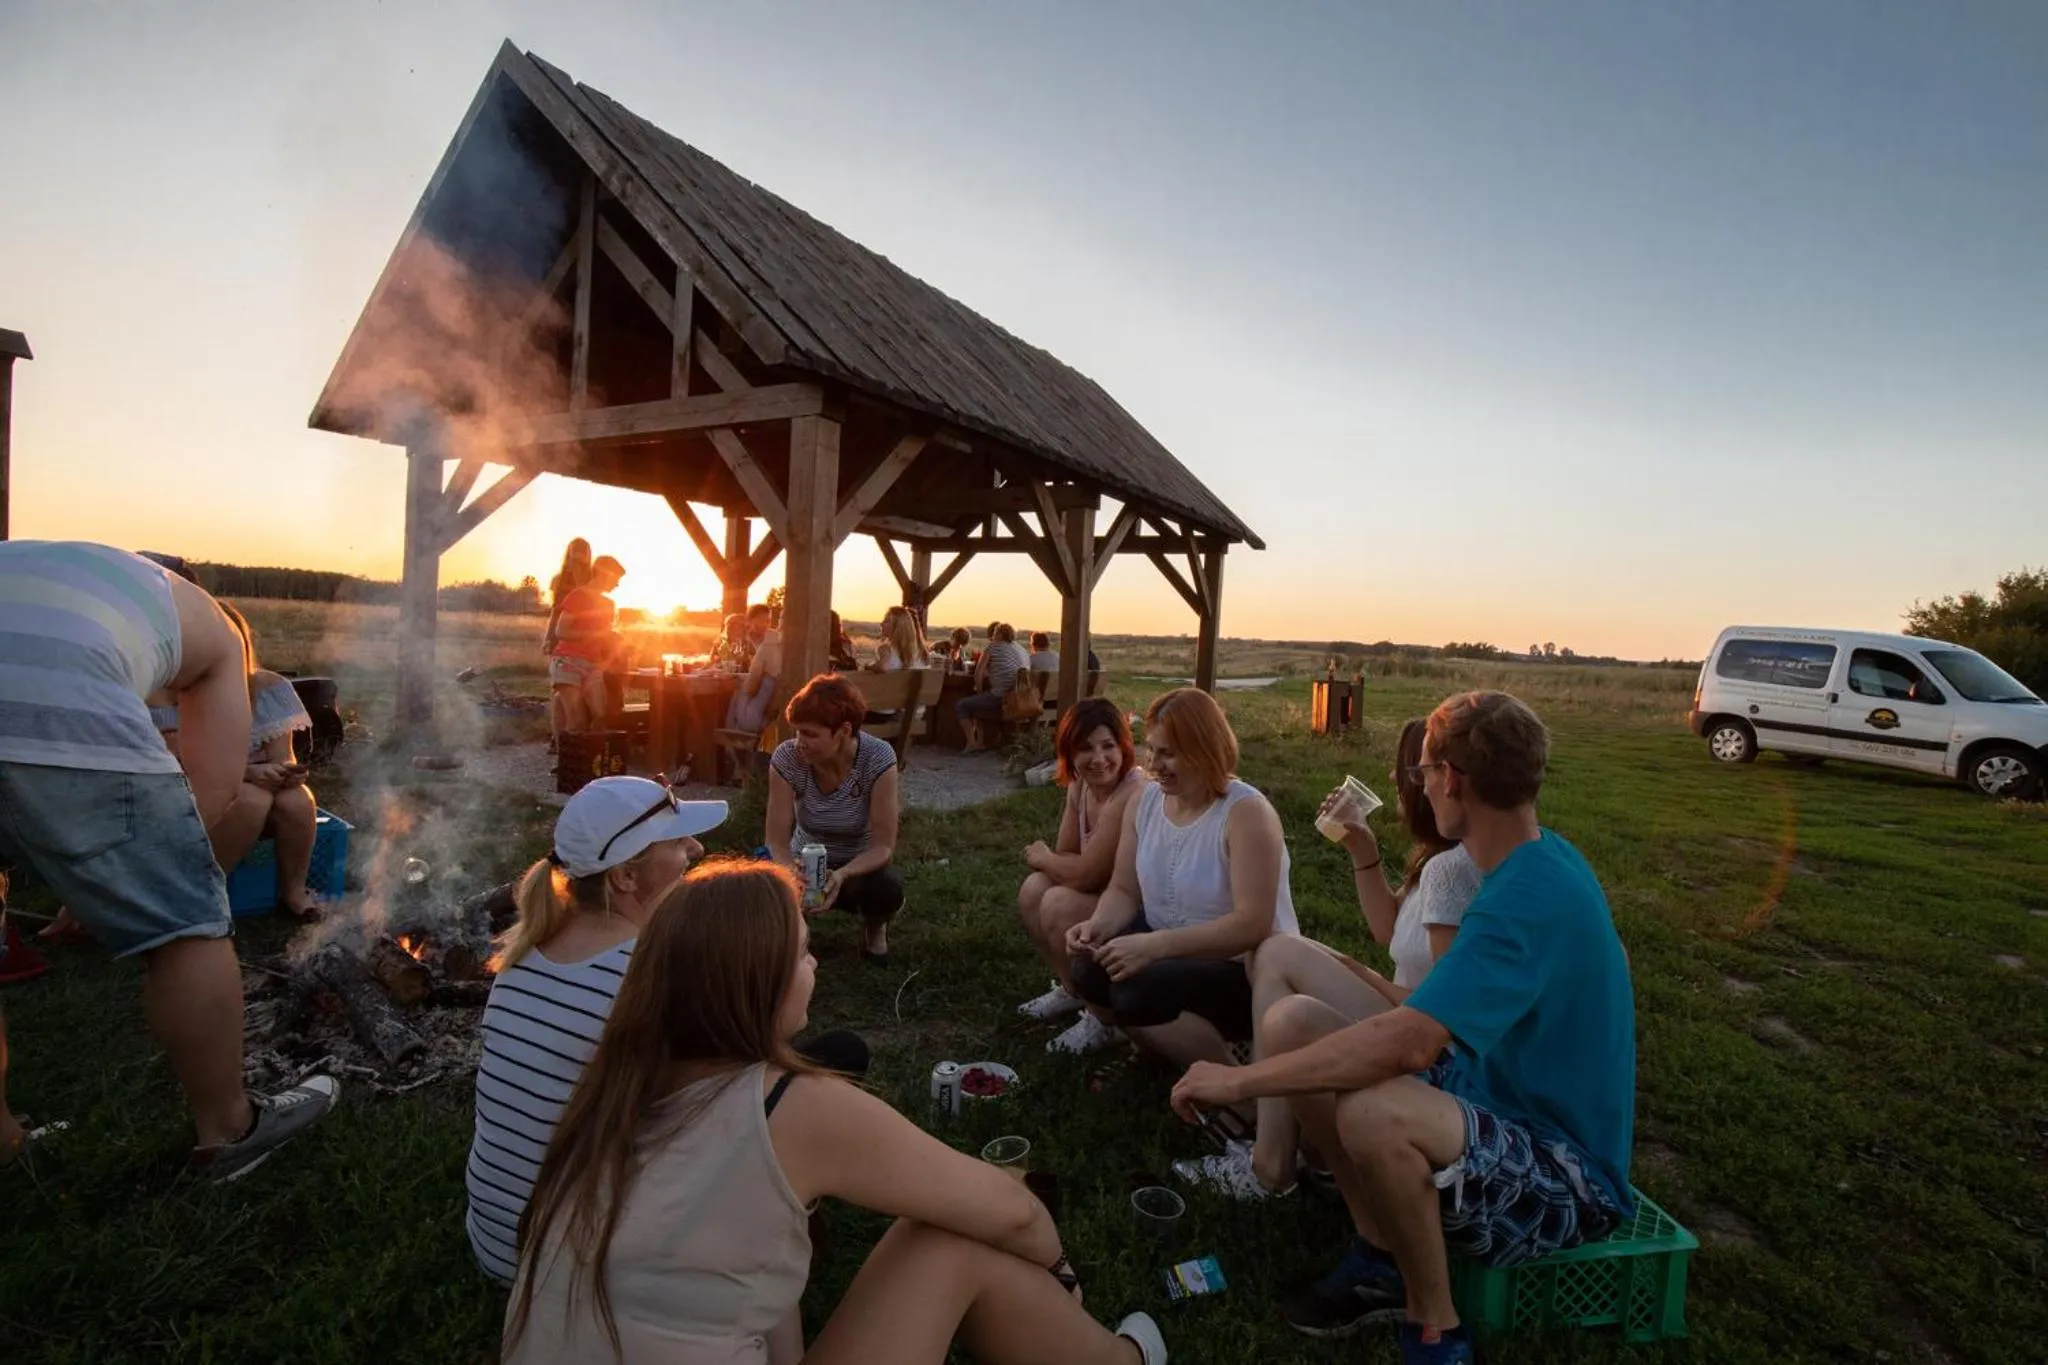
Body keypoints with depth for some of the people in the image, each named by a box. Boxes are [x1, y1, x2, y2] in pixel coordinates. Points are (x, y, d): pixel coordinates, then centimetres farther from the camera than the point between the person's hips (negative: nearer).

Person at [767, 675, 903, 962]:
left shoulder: (878, 759, -27)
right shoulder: (787, 758, -22)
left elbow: (884, 845, -25)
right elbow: (777, 842, -20)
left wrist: (843, 875, -43)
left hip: (860, 868, -1)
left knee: (888, 889, -35)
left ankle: (873, 926, 4)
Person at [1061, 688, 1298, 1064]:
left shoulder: (1246, 813, -22)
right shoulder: (1145, 800, -1)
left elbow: (1252, 925, -28)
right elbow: (1124, 891, 3)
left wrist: (1154, 944, -35)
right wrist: (1099, 924, -20)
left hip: (1247, 973, -6)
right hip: (1170, 954, 6)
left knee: (1138, 992, -29)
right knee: (1088, 970, -19)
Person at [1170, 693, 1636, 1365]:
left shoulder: (1528, 897, -28)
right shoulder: (1540, 857, 2)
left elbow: (1406, 1043, -39)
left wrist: (1240, 1080, -30)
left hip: (1568, 1182, -9)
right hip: (1494, 1104, 9)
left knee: (1373, 1114, -40)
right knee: (1291, 1021, -5)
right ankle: (1383, 1254, 5)